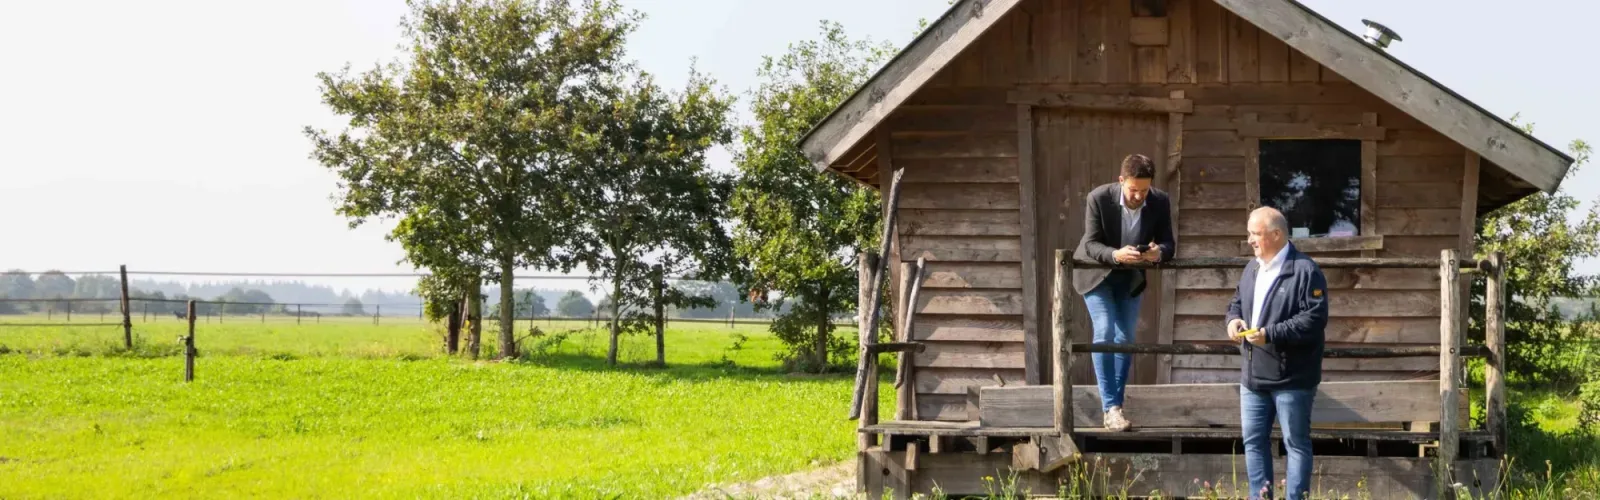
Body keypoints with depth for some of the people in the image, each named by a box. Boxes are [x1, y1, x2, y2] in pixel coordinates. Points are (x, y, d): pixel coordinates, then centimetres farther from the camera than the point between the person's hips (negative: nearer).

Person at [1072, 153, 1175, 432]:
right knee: (1105, 332, -17)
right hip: (1097, 274, -4)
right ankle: (1111, 407, -15)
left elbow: (1168, 244, -13)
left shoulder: (1160, 203, -18)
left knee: (1125, 338, 5)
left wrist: (1158, 252, -38)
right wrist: (1115, 255, -44)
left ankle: (1115, 407, 14)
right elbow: (1091, 244, -24)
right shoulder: (1099, 199, -27)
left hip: (1130, 278, 4)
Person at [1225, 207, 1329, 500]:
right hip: (1253, 376, 8)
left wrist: (1270, 334, -23)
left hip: (1291, 378, -8)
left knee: (1296, 443, 2)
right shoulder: (1252, 268, 13)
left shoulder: (1305, 271, -13)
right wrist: (1234, 319, 1)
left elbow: (1314, 319, -20)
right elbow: (1237, 302, 25)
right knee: (1254, 441, 11)